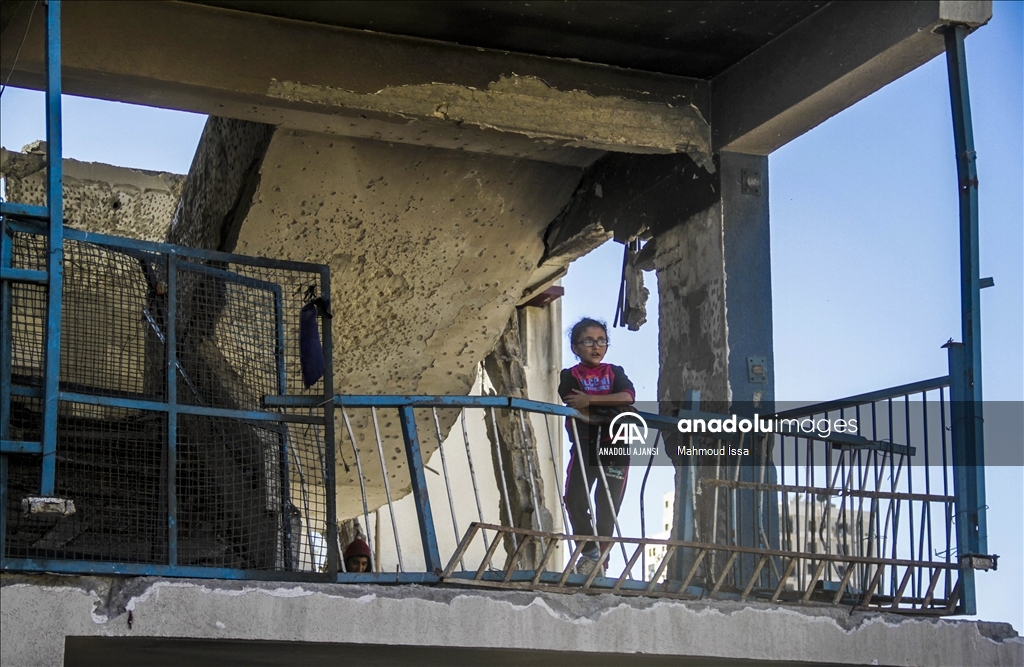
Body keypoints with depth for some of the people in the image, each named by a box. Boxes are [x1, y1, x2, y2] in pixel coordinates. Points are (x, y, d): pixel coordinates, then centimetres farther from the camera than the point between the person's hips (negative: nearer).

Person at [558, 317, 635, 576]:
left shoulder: (615, 372, 10)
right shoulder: (569, 376, 5)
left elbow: (628, 397, -11)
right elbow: (577, 409, -12)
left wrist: (590, 401, -19)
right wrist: (611, 410, -15)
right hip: (584, 445, -1)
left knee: (608, 503, -2)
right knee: (574, 497, -12)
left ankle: (601, 555, 10)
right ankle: (589, 550, 7)